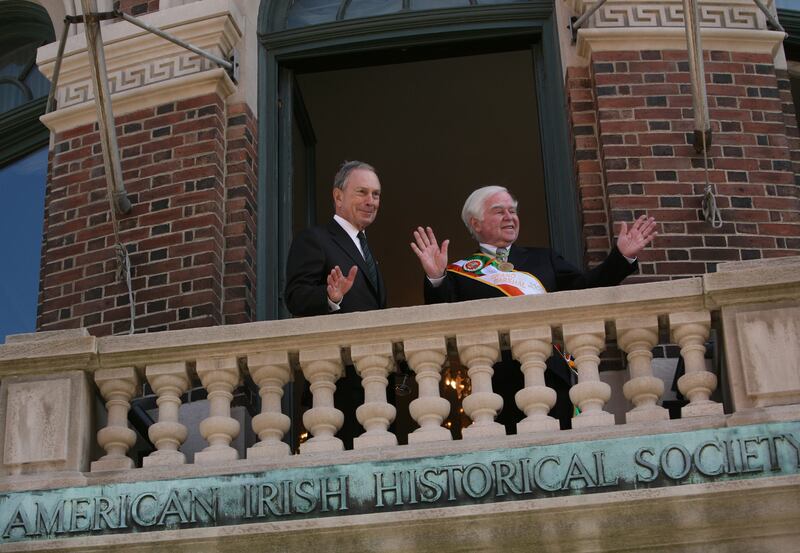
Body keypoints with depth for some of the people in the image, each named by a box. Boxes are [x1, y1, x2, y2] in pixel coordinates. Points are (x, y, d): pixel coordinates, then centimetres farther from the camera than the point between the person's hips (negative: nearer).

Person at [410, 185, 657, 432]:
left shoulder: (543, 258, 22)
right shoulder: (460, 271, 9)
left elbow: (584, 286, 13)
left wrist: (622, 256, 2)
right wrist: (436, 279, -26)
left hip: (552, 375, 3)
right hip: (500, 382, -3)